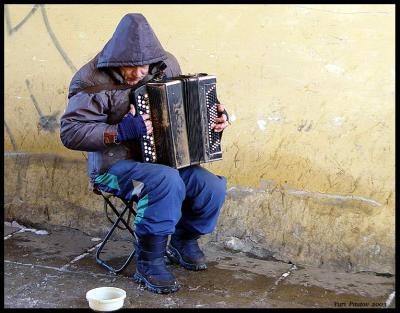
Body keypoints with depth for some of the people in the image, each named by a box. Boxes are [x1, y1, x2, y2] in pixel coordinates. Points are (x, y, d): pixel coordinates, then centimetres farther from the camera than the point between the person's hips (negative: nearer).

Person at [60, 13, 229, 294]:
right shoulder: (94, 81, -15)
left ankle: (184, 240, 15)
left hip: (163, 159, 6)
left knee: (213, 188, -16)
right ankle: (149, 263, -14)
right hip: (114, 165, -5)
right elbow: (70, 133, -19)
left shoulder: (165, 66, 2)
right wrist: (120, 131, -29)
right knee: (167, 182, -34)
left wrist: (217, 115, 0)